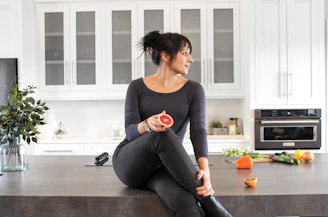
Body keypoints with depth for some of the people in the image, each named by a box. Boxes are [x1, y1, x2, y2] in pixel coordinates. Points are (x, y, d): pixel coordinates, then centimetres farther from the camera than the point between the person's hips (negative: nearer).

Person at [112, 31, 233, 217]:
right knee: (163, 135, -36)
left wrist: (205, 170, -30)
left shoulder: (193, 90, 2)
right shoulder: (137, 87, 1)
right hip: (130, 163, 0)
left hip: (166, 166, 0)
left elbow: (198, 131, -11)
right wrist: (148, 125, -34)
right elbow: (130, 130, -9)